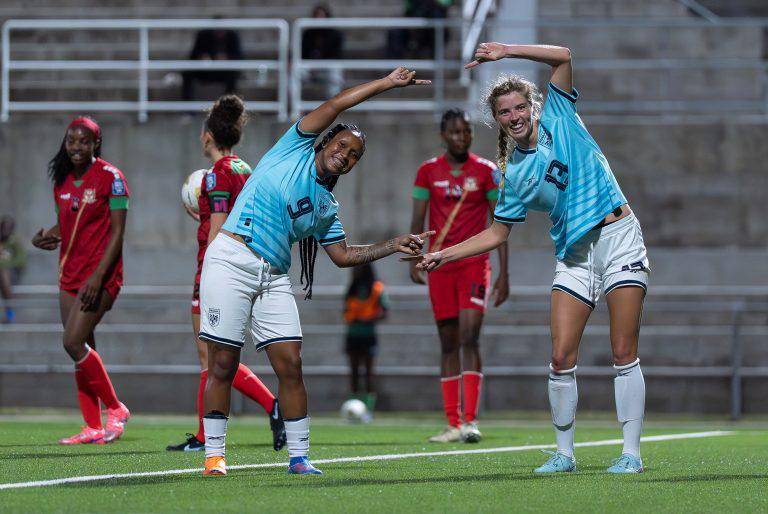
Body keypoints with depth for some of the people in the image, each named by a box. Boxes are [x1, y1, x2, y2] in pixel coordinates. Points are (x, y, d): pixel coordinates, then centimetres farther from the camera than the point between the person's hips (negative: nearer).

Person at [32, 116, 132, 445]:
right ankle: (94, 427, 10)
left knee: (73, 343, -16)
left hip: (100, 274, -7)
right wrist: (45, 237, -1)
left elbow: (117, 232, -12)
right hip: (70, 275, 7)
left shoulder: (110, 177, -9)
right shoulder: (62, 180, 11)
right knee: (82, 350, 5)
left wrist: (98, 275, -20)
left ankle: (116, 409, -1)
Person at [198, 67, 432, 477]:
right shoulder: (295, 149, 6)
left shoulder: (326, 208, 19)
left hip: (273, 277, 6)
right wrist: (388, 83, 4)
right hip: (231, 259, -6)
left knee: (290, 363, -4)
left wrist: (394, 245, 16)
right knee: (222, 365, -5)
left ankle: (299, 456, 2)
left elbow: (342, 255, 20)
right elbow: (336, 105, 2)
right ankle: (214, 455, 2)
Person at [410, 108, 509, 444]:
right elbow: (417, 220, 7)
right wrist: (414, 261, -7)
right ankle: (453, 424, 8)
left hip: (474, 264, -3)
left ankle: (470, 420, -20)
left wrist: (504, 273, -2)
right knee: (448, 343, 4)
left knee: (469, 338, -16)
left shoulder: (486, 171, 2)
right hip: (440, 265, 3)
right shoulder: (428, 171, 7)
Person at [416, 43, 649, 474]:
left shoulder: (558, 119, 3)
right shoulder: (513, 174, 8)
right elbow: (498, 233, 14)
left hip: (618, 237, -3)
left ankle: (632, 452, -3)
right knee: (562, 359, -4)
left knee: (625, 354, -7)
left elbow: (563, 57, -6)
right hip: (575, 256, 3)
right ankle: (564, 453, 9)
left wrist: (507, 51, -11)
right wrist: (444, 255, 7)